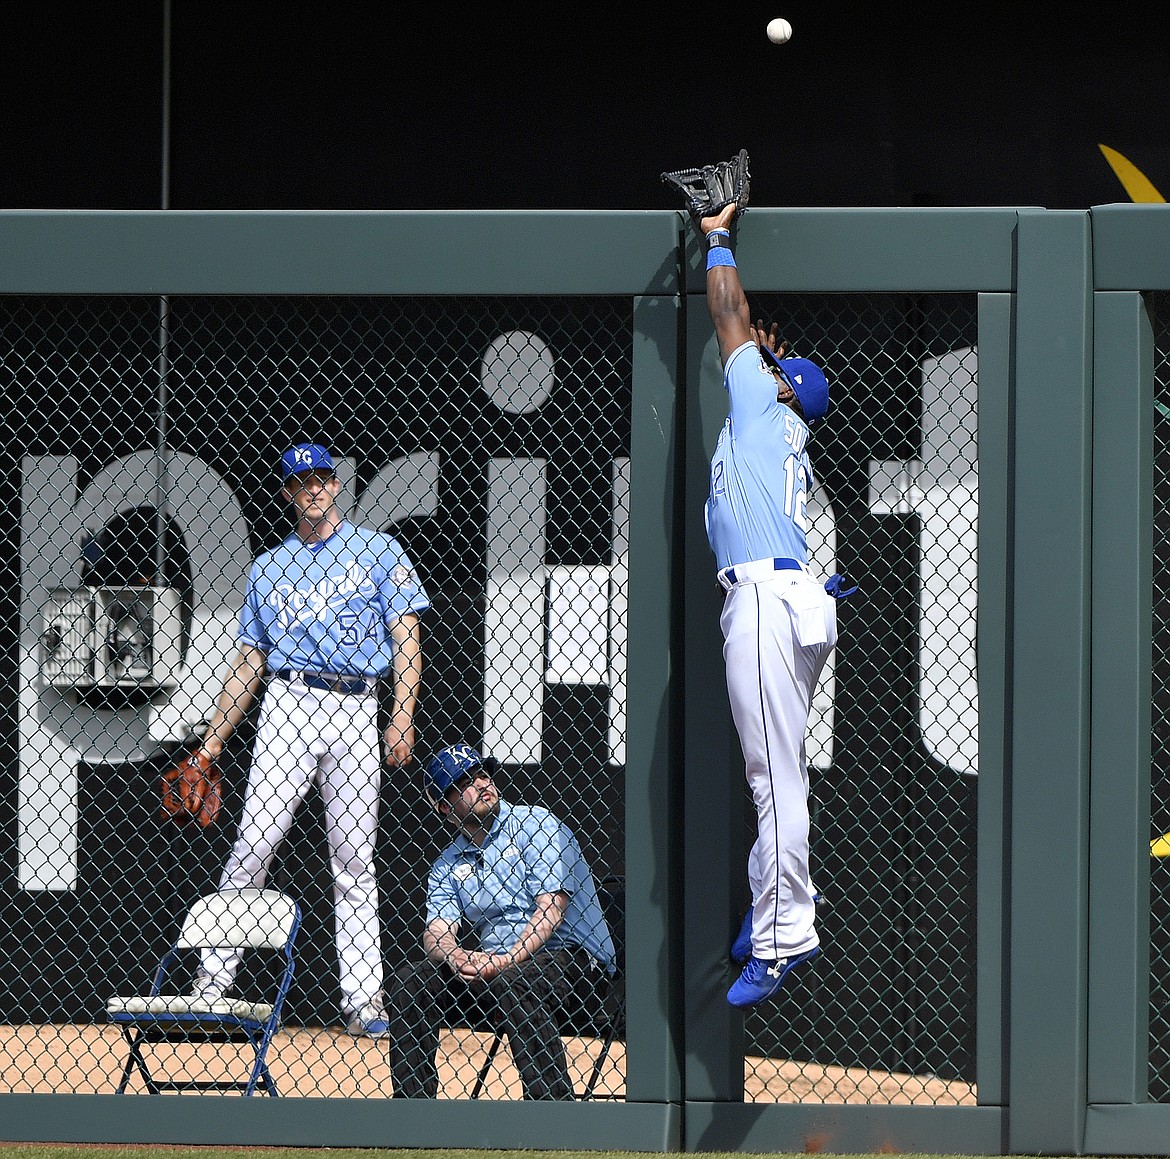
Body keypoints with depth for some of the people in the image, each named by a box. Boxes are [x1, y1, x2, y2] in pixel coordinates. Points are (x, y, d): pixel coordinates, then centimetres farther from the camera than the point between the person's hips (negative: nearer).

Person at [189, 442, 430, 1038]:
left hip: (358, 714, -1)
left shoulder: (379, 551, 11)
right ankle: (212, 978, -11)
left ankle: (362, 999, -2)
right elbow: (249, 660, 19)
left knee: (354, 859, -2)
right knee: (256, 841, -11)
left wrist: (402, 717, -9)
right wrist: (211, 742, 13)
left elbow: (406, 637, 4)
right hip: (289, 706, 1)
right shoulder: (268, 567, 18)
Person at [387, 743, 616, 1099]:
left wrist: (508, 960, -25)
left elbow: (552, 909, -12)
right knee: (409, 981, -11)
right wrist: (455, 956, -22)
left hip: (571, 956, -6)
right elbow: (436, 932, 3)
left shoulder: (536, 824, -2)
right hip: (490, 963, 6)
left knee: (510, 983, -37)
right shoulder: (447, 865, 15)